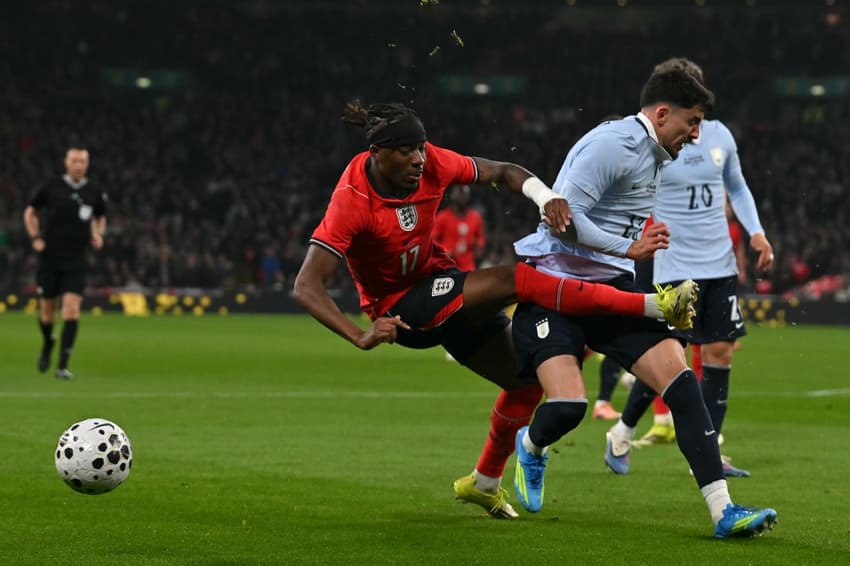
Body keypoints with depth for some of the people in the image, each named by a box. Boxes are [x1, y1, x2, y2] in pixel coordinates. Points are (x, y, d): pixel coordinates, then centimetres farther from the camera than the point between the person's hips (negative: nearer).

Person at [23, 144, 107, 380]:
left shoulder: (94, 192, 2)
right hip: (49, 257, 0)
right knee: (47, 310, 7)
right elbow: (30, 212, 10)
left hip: (76, 261, 0)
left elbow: (100, 217, 21)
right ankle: (47, 344, 41)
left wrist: (98, 234, 1)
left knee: (72, 307, -15)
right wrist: (34, 237, -4)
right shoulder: (51, 187, -3)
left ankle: (62, 366, -14)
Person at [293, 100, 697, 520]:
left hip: (439, 281, 7)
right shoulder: (351, 201, -27)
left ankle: (485, 482, 31)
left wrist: (545, 197, -25)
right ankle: (654, 306, -27)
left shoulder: (430, 163, -14)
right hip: (400, 309, -7)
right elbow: (306, 287, -32)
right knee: (516, 279, -25)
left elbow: (502, 172, -2)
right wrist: (361, 337, -45)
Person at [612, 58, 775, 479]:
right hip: (676, 267, -5)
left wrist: (756, 232, 8)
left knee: (719, 354, 2)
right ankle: (622, 431, 17)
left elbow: (737, 187, 19)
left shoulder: (719, 135, 5)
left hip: (720, 265, 5)